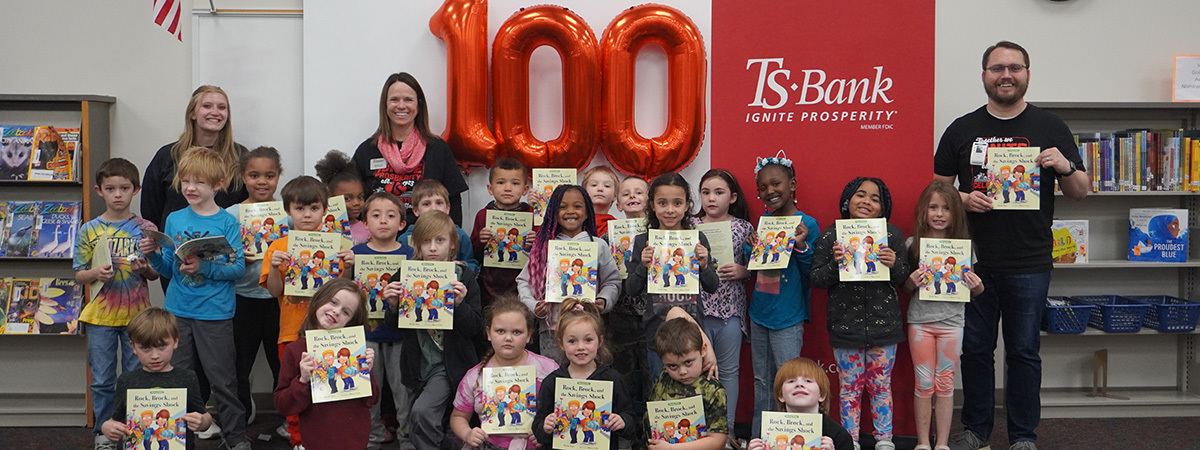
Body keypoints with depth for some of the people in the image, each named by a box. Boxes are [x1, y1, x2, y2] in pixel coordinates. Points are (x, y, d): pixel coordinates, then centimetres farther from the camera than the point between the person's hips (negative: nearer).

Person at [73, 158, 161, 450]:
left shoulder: (146, 229, 1)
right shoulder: (88, 231, 1)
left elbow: (156, 275, 6)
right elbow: (78, 275, 4)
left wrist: (144, 269, -16)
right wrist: (96, 274, -17)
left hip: (137, 315, 0)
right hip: (100, 316, 0)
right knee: (102, 380, 7)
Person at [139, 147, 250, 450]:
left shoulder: (227, 222, -6)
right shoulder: (174, 220, 5)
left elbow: (238, 268, -12)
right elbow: (169, 269, 10)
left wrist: (205, 268, -25)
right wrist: (153, 255, -9)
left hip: (215, 313, -4)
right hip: (178, 311, 4)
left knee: (221, 377, 3)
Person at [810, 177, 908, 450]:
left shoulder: (892, 235, 2)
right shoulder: (831, 236, -1)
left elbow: (904, 278, 5)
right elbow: (816, 279, -1)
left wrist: (894, 265, -16)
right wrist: (834, 263, -19)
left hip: (883, 323, 1)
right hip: (845, 323, -1)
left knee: (881, 385, 10)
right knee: (850, 387, 7)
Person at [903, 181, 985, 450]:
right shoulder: (912, 244, 0)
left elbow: (973, 290, 9)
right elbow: (904, 288, 6)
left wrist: (977, 286, -13)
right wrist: (912, 283, -16)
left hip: (951, 321, 0)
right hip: (920, 320, 0)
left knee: (945, 384, 7)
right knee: (924, 384, 5)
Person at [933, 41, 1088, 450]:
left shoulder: (1050, 128, 5)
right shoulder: (962, 129, 7)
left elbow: (1080, 192, 7)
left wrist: (1065, 167, -14)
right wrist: (962, 199, -11)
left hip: (1028, 265, -1)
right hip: (974, 261, 1)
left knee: (1024, 351, 6)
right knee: (975, 348, 8)